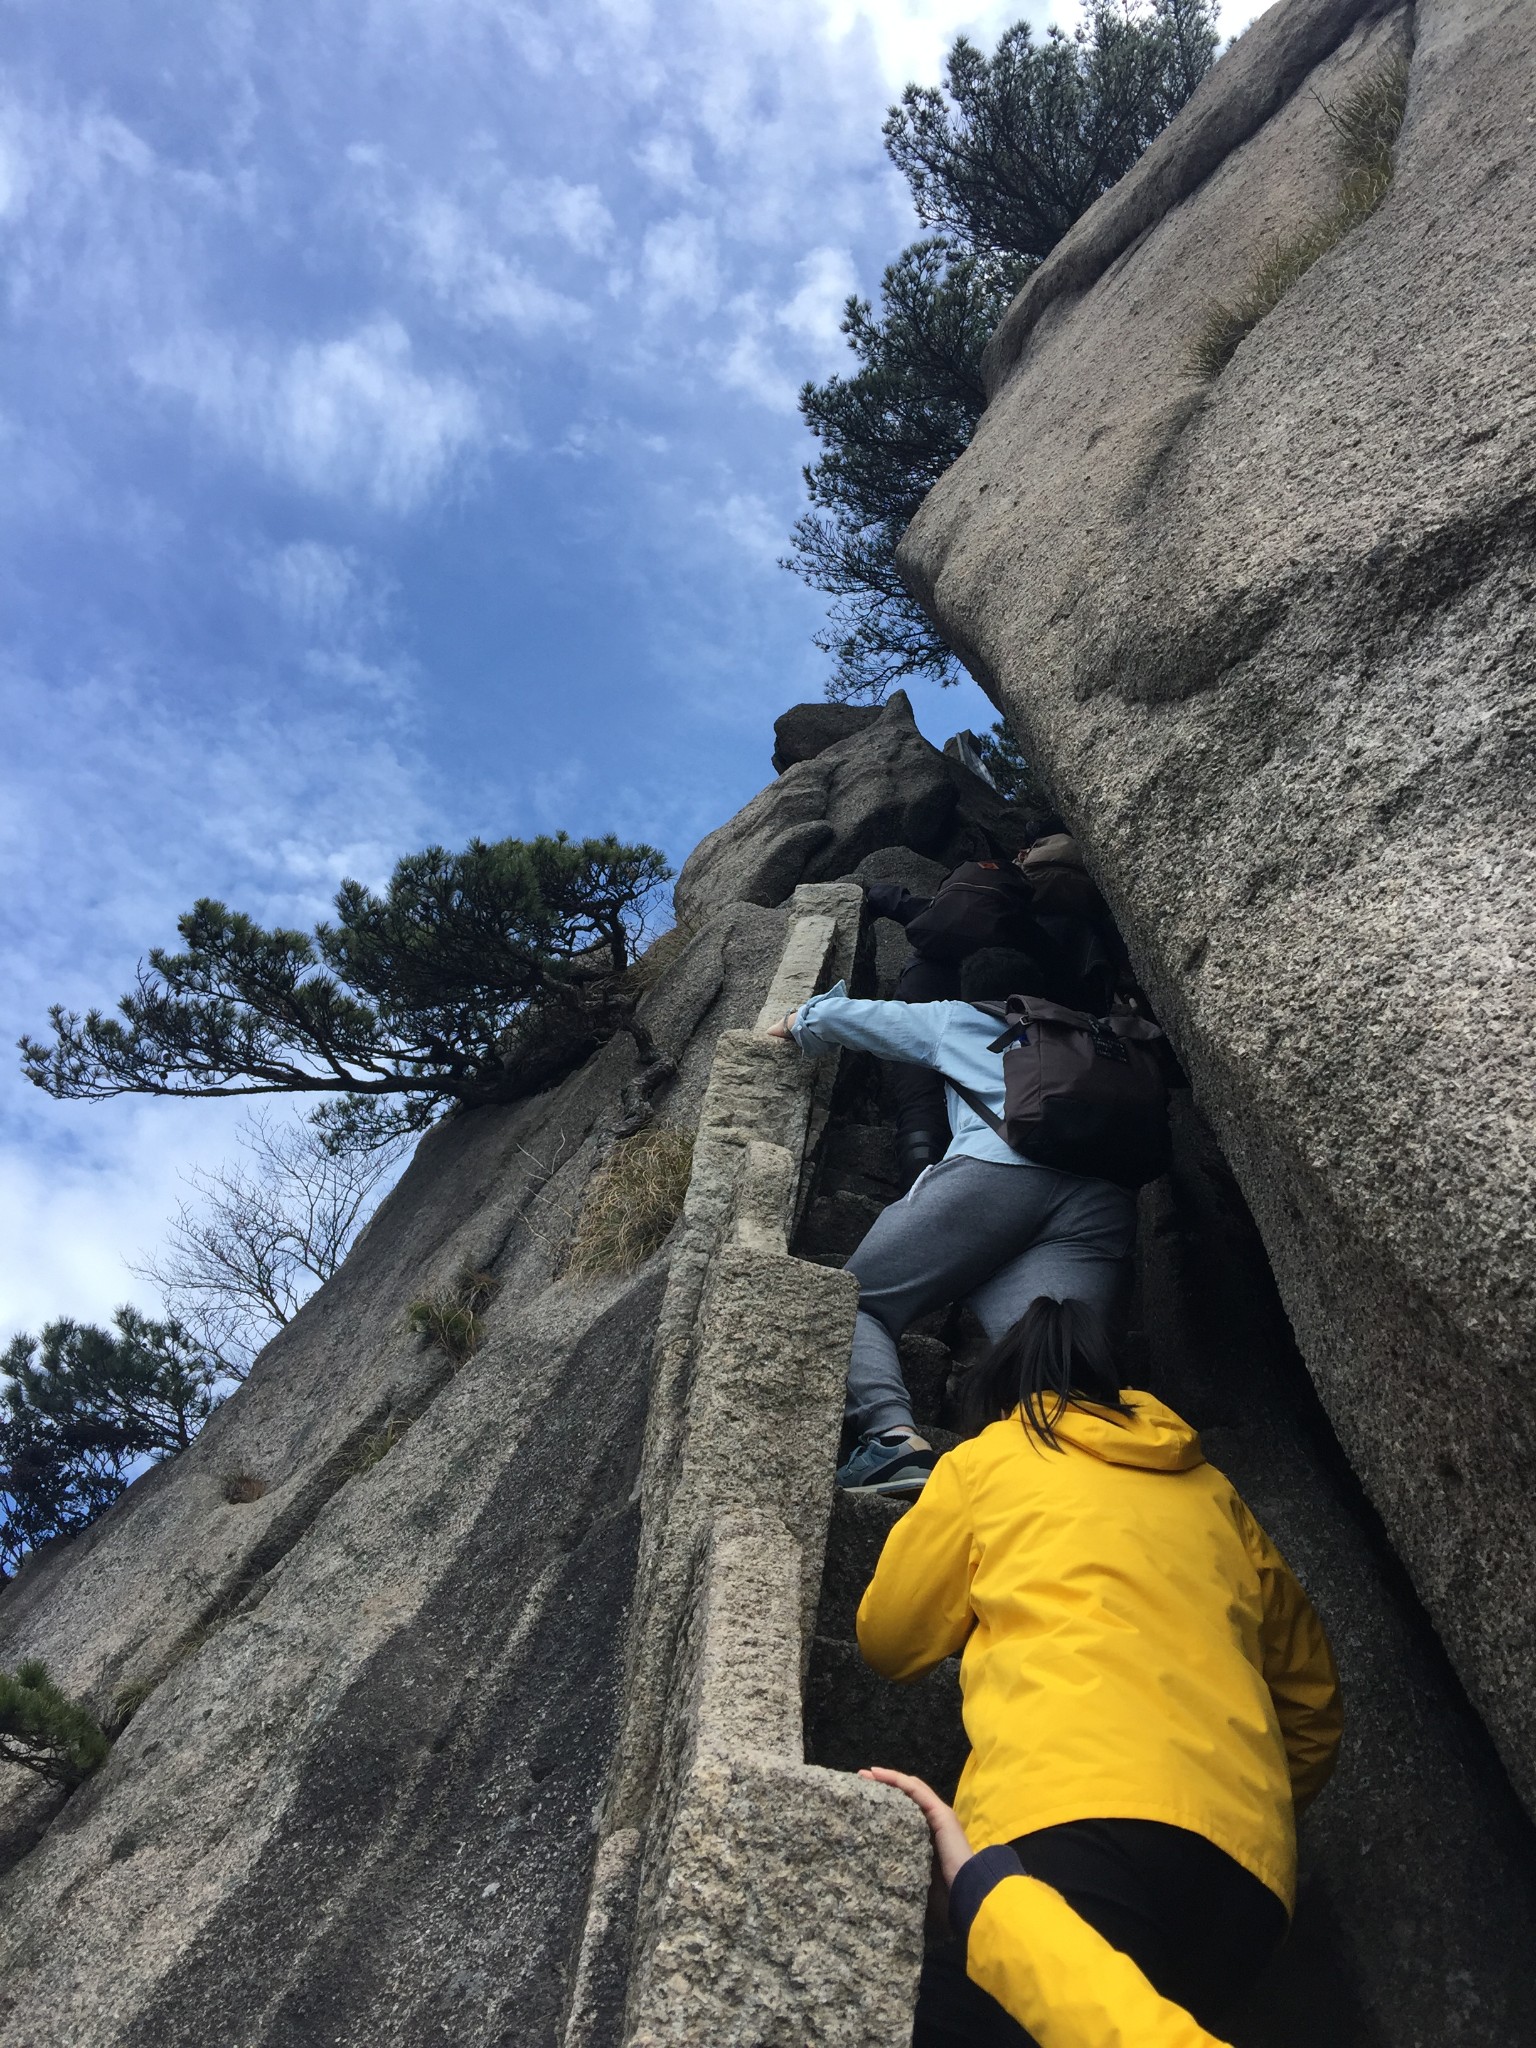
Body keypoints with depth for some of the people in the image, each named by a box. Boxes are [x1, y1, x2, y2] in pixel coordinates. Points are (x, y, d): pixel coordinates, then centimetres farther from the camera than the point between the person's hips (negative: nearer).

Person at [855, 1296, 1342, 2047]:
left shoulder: (987, 1460, 18)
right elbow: (1313, 1704, 34)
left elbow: (888, 1640, 27)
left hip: (1077, 1813, -6)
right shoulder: (1213, 1495, 29)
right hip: (1248, 1862, 6)